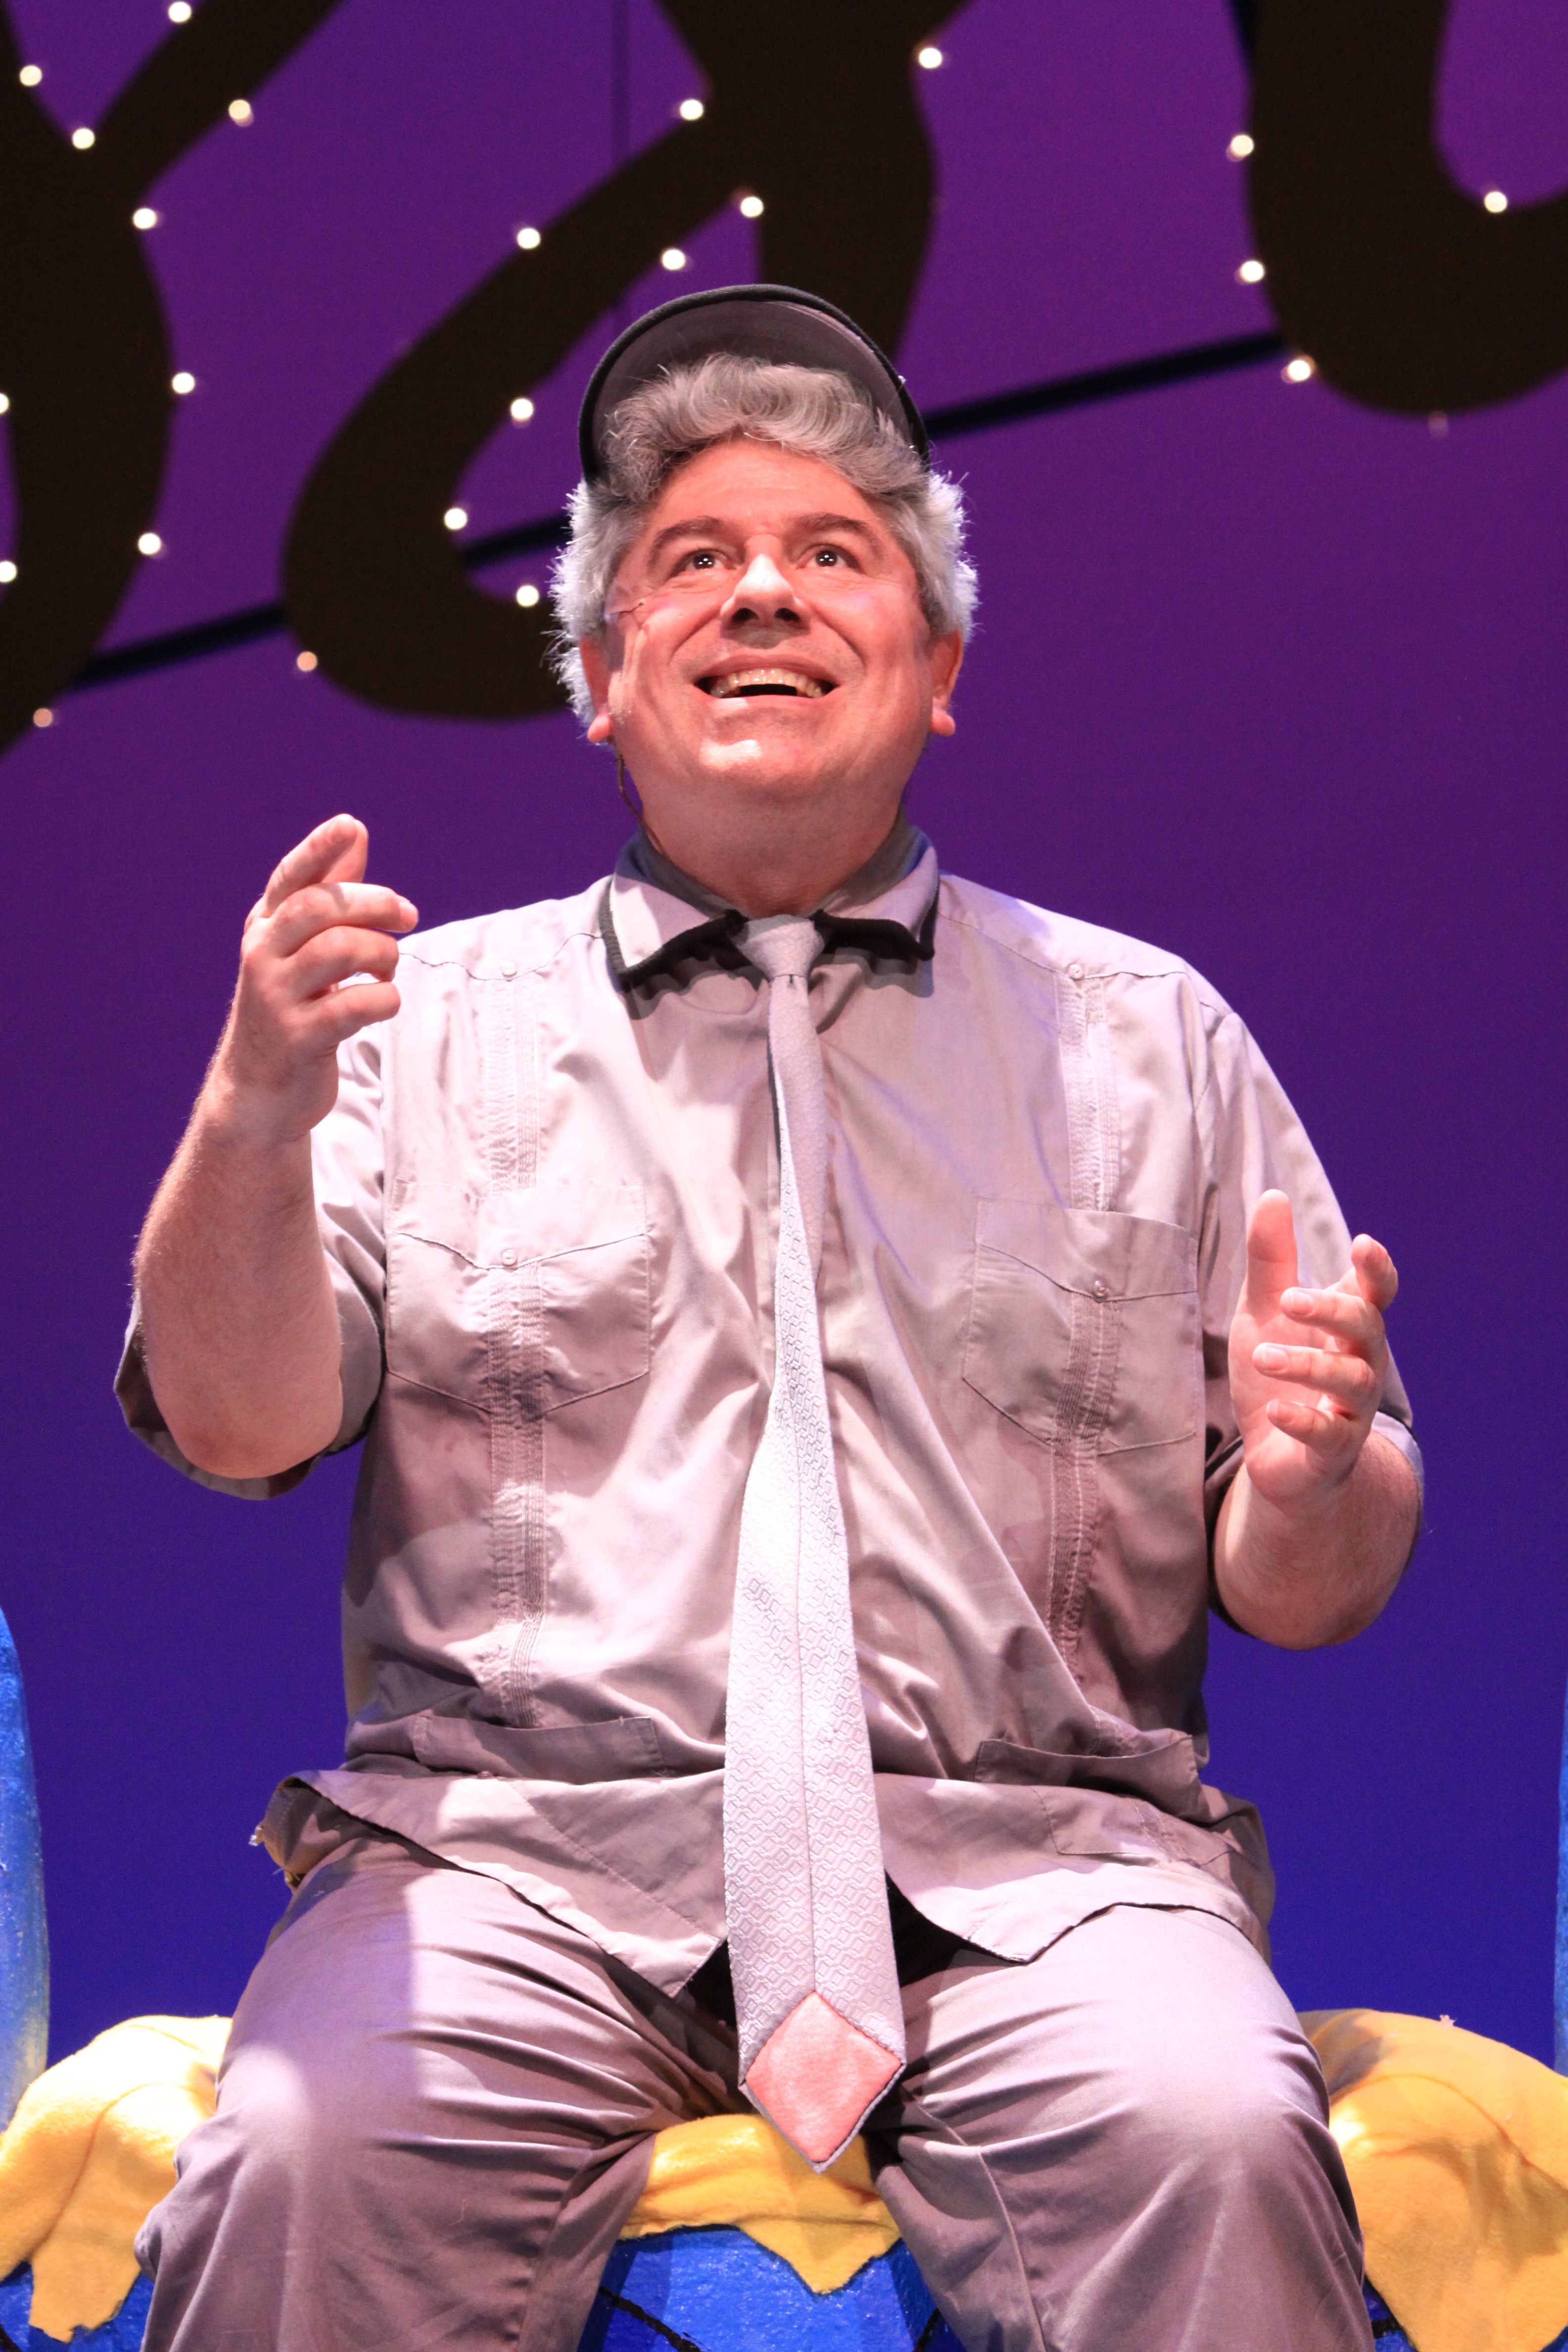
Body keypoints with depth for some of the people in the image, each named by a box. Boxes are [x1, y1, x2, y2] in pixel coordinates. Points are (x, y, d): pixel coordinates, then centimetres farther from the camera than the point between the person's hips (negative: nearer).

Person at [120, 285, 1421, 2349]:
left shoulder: (1148, 1037, 17)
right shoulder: (438, 1015, 16)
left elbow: (1309, 1595, 14)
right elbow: (235, 1427, 4)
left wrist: (1309, 1476, -10)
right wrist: (256, 1115, -14)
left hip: (1029, 1860, 1)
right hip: (514, 1848, 0)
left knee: (1212, 2146, -31)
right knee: (310, 2161, -31)